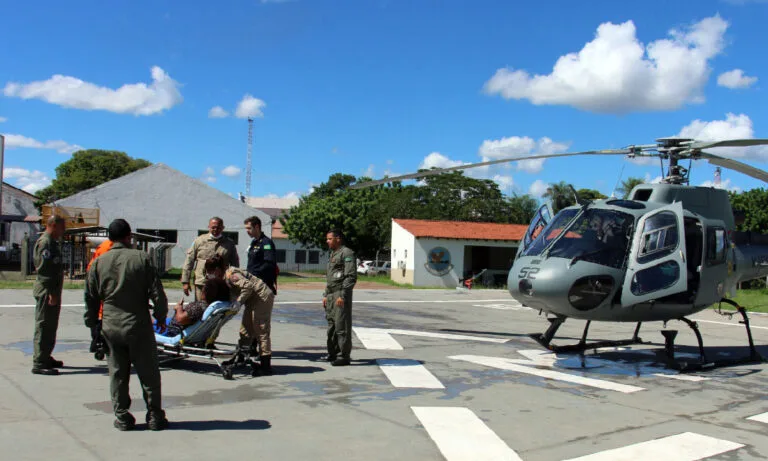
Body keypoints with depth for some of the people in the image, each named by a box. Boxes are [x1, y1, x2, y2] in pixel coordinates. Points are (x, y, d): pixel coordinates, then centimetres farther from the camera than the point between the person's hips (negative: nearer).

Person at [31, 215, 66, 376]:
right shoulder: (45, 242, -15)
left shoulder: (52, 242, 17)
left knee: (51, 326, 17)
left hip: (52, 291, 10)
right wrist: (51, 293, -24)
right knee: (44, 326, -7)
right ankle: (39, 364, -4)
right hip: (46, 291, -10)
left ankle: (45, 358, 27)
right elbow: (45, 269, -22)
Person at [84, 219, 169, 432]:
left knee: (117, 373, 13)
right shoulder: (141, 258, -7)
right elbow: (157, 293, -8)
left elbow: (91, 297, 7)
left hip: (111, 327, 3)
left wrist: (92, 323, 19)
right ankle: (155, 416, 13)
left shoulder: (99, 262, 2)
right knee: (148, 373, 8)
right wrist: (161, 318, 5)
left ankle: (122, 417, 17)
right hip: (138, 326, -2)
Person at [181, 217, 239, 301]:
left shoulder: (229, 244, 10)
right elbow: (189, 261, 7)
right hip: (201, 284, -1)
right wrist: (185, 281, 2)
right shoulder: (199, 241, 7)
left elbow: (235, 265, 15)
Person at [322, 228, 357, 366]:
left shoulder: (347, 253, -9)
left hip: (341, 294, -10)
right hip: (331, 295, 10)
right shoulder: (333, 254, 21)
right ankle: (333, 353, 23)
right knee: (331, 325, 14)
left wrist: (342, 296, -20)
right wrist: (325, 295, 20)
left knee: (342, 326, -7)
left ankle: (344, 356, -3)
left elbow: (351, 277, -16)